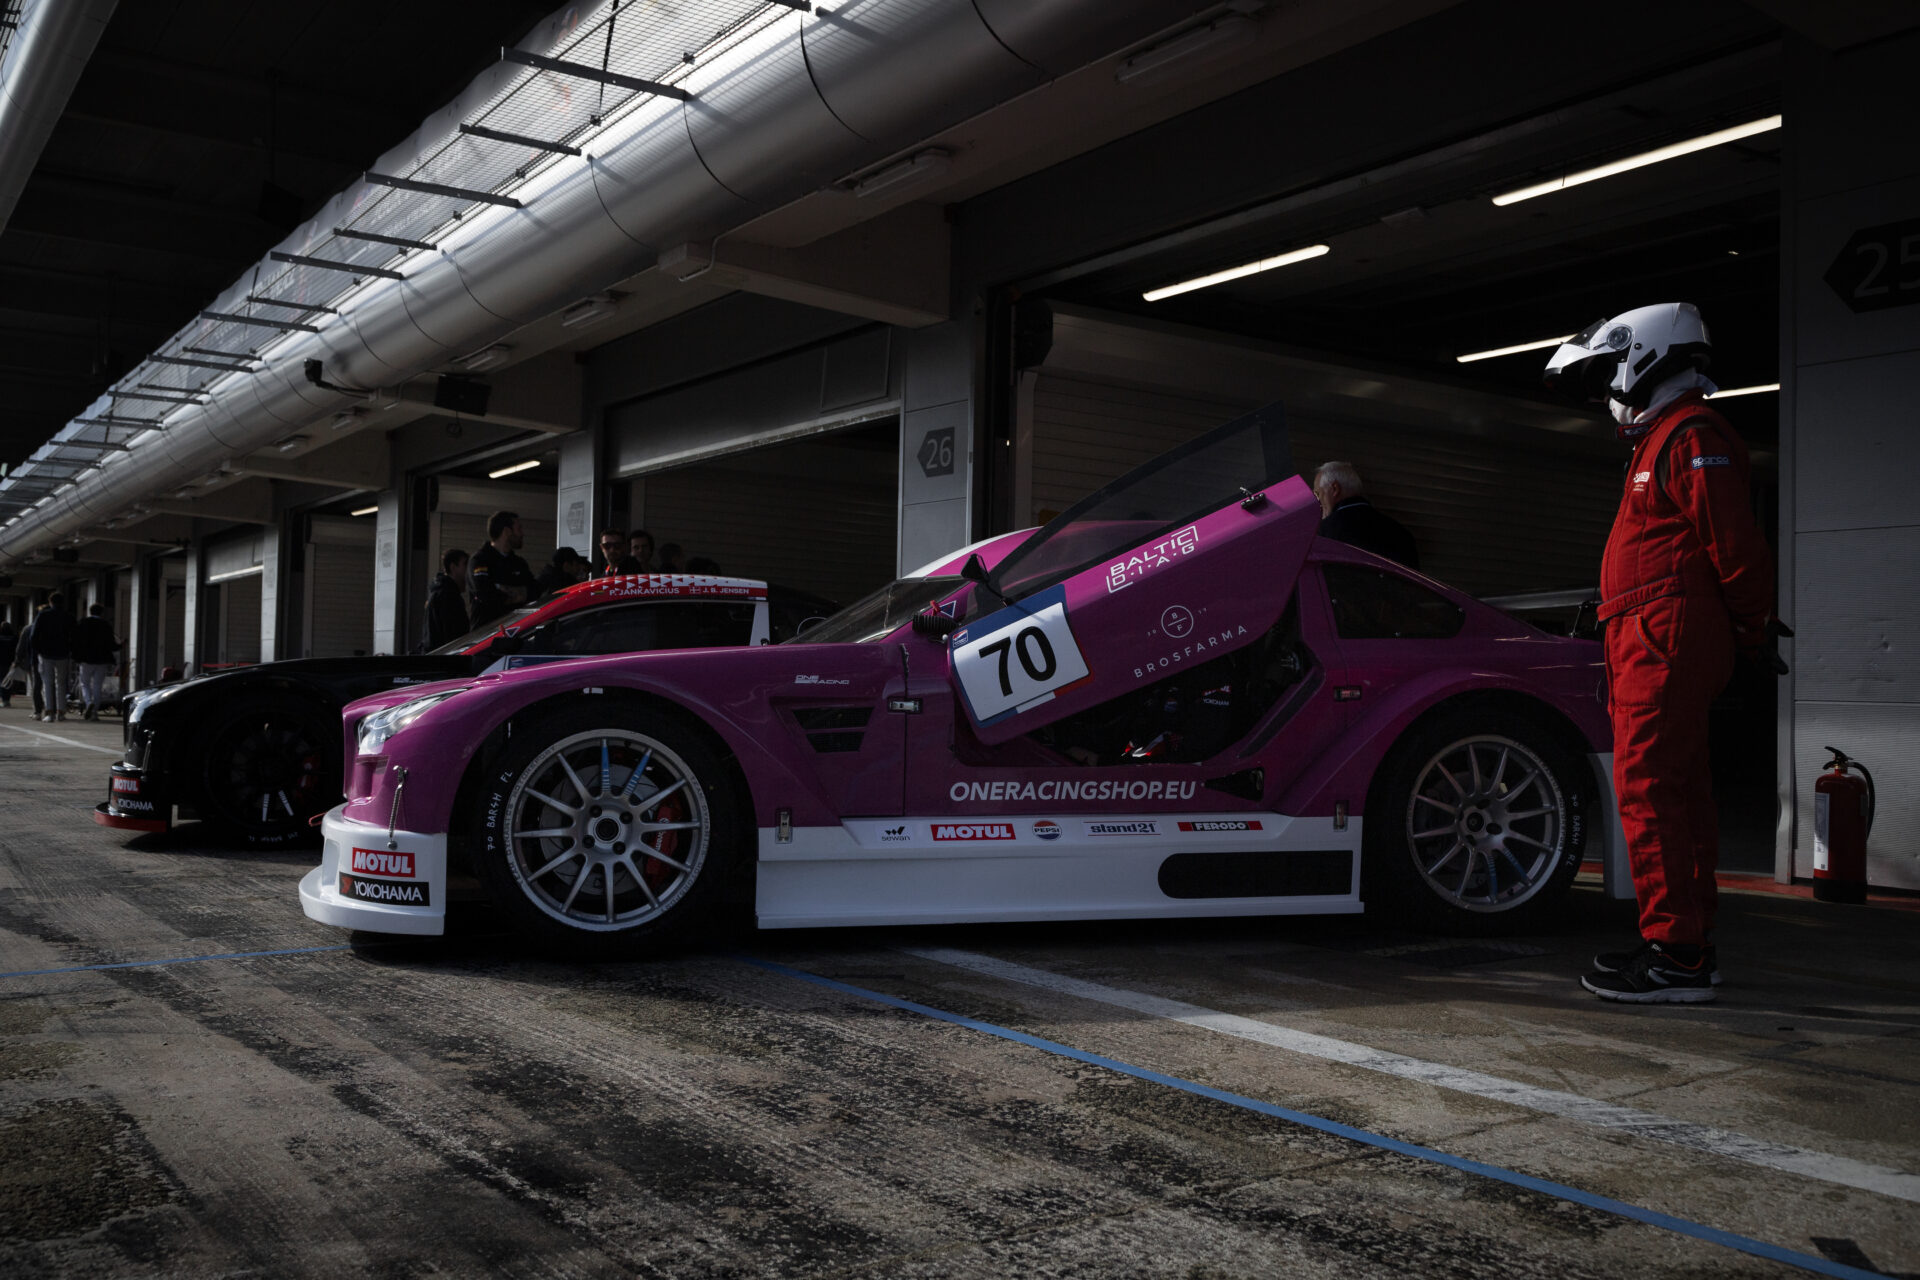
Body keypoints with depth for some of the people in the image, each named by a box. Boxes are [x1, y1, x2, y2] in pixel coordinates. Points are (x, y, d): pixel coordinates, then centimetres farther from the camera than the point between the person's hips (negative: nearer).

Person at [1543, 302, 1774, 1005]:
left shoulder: (1692, 435, -10)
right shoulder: (1663, 439, 23)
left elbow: (1736, 545, -16)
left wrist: (1757, 632, -9)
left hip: (1664, 642, -11)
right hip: (1656, 647, 11)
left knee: (1648, 788, -12)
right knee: (1680, 790, 13)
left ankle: (1675, 957, -10)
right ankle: (1693, 943, 21)